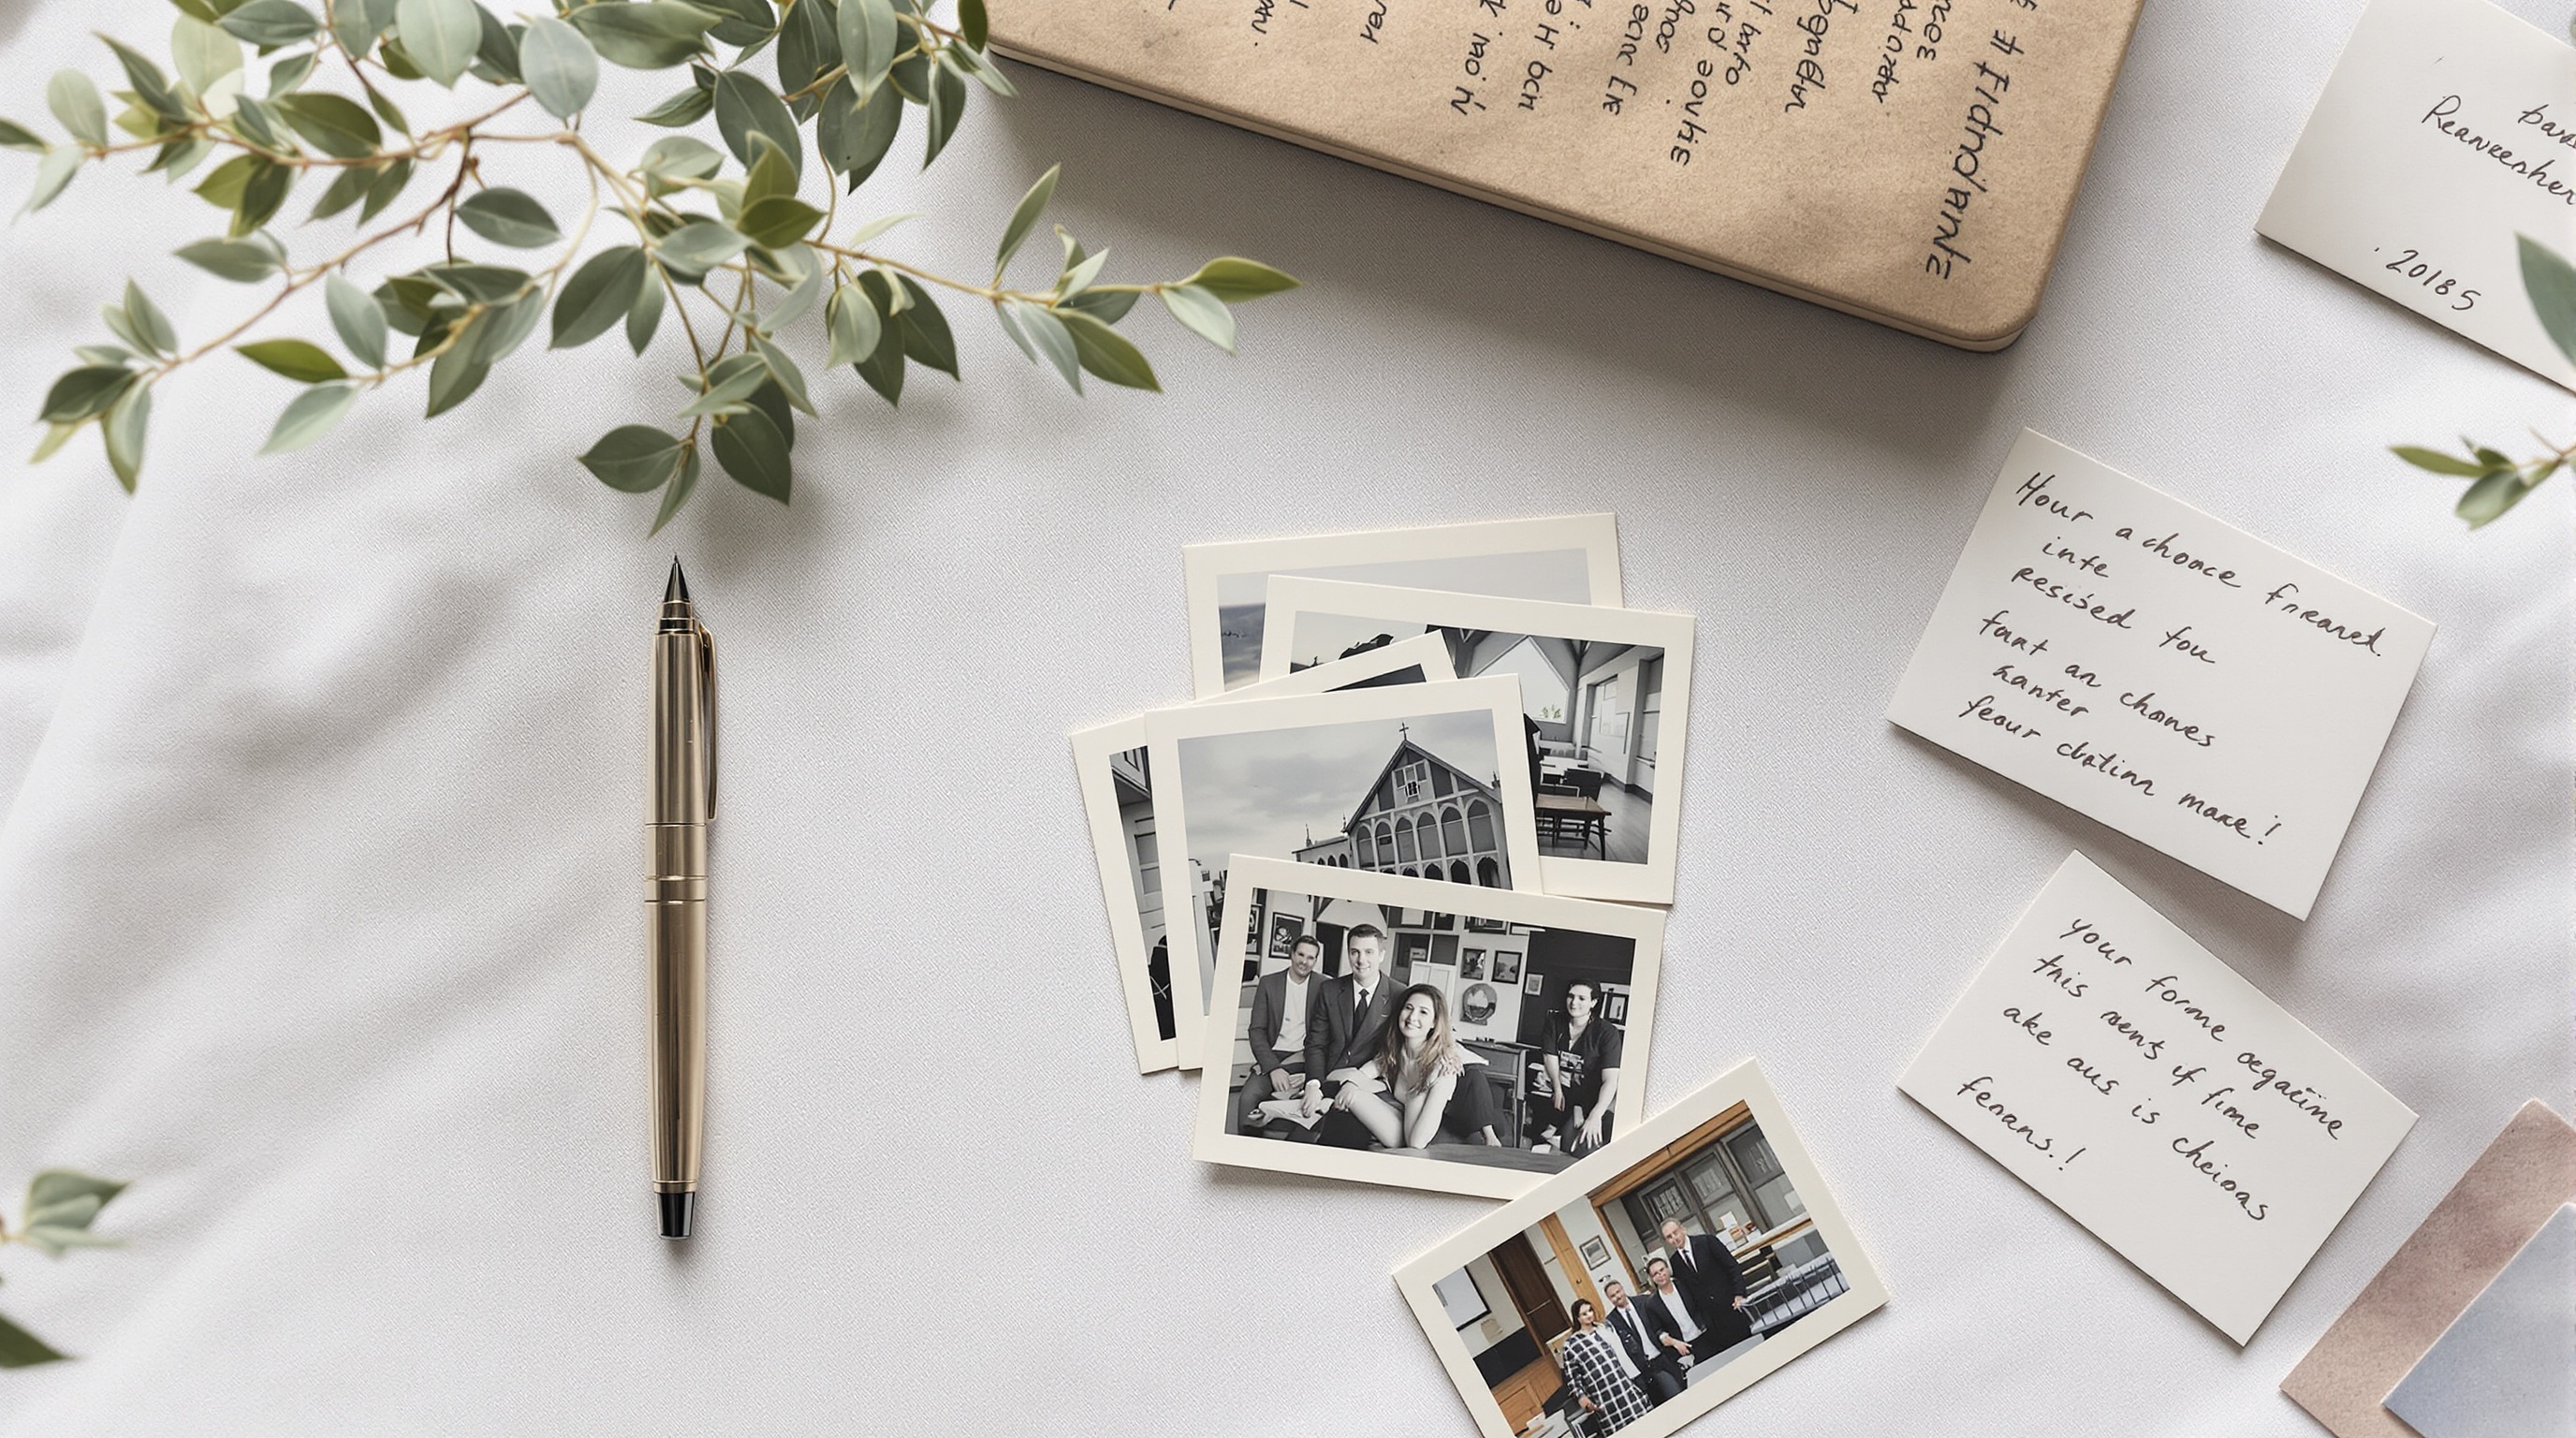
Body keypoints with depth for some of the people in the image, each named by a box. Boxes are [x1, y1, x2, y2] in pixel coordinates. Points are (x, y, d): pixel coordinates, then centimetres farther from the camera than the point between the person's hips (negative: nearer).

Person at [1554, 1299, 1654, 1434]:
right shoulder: (1571, 1344, 0)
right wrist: (1581, 1396, -14)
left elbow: (1621, 1354, 17)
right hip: (1604, 1400, -5)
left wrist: (1634, 1377, 13)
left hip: (1627, 1387, 5)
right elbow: (1571, 1375, -2)